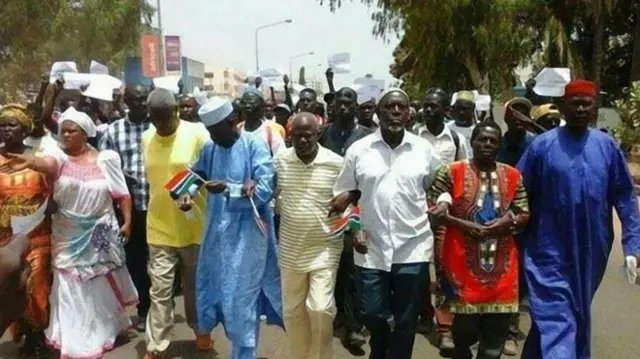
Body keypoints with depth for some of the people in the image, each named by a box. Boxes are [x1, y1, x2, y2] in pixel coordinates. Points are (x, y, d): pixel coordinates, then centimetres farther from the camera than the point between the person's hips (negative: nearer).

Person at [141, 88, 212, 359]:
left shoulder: (197, 133, -11)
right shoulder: (146, 138, 3)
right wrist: (159, 207, 13)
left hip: (193, 225, -2)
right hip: (159, 227, 2)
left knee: (195, 284, 15)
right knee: (160, 289, 4)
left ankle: (201, 330, 36)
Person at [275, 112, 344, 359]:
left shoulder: (336, 163, -9)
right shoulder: (280, 161, -2)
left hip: (325, 248, -3)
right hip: (291, 250, 3)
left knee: (320, 308, -8)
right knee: (292, 311, 12)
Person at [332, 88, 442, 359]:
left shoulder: (424, 149, 0)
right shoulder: (358, 149, -1)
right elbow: (343, 195, 4)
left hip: (413, 248, 0)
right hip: (371, 249, 0)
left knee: (405, 322, 10)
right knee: (372, 315, 9)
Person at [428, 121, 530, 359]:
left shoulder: (513, 176, 8)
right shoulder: (451, 172, -2)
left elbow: (524, 215, 8)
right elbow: (434, 210, -5)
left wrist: (505, 223, -12)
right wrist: (464, 225, -16)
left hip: (502, 264, 3)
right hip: (463, 262, -3)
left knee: (496, 330, 8)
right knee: (464, 329, 6)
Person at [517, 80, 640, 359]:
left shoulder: (607, 146, 0)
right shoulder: (542, 145, -6)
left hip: (591, 251, 4)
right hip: (550, 251, -3)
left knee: (578, 316, 19)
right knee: (555, 319, -7)